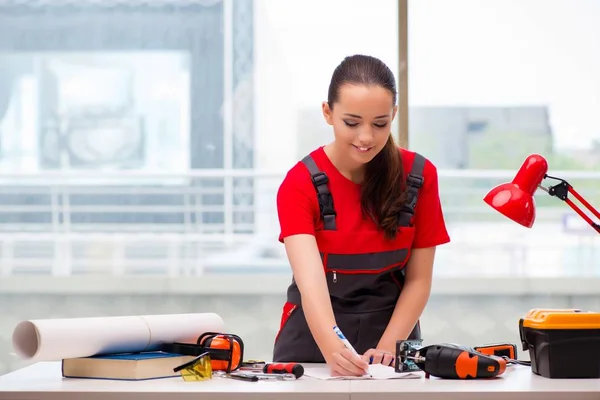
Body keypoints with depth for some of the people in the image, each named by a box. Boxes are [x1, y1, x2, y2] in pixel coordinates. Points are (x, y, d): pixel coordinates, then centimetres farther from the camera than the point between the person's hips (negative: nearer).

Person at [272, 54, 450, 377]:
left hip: (393, 332, 1)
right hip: (312, 341, -1)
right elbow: (310, 280, -25)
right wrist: (333, 349, -41)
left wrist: (386, 349, -15)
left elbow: (418, 280, -2)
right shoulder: (301, 184, -12)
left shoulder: (419, 176, -6)